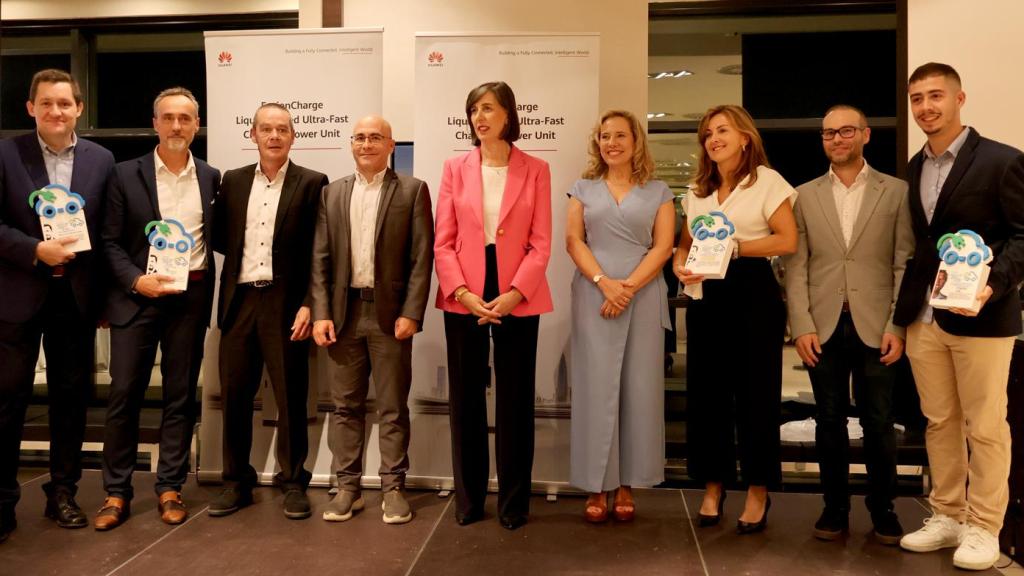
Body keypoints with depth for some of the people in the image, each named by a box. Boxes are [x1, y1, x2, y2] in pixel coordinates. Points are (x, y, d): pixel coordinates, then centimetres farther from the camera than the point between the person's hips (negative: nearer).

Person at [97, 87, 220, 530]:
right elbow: (110, 241, 0)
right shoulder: (126, 174, 2)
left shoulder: (211, 177, 8)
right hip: (137, 295, -1)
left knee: (181, 395, 6)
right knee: (124, 393, 1)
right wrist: (136, 279, -14)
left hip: (191, 297, 2)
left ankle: (170, 488, 17)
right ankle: (116, 492, 12)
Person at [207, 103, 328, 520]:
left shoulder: (312, 184, 0)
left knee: (291, 396, 3)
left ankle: (293, 482, 17)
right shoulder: (233, 181, 12)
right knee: (234, 395, 8)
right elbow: (218, 238, 15)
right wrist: (241, 254, -3)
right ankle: (237, 482, 21)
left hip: (285, 303, -3)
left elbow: (319, 252, -5)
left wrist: (308, 305, -11)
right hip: (239, 301, 4)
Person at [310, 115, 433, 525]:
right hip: (344, 311, 3)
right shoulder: (332, 193, 11)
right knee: (345, 405, 9)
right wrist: (321, 313, -2)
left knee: (393, 407, 4)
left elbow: (422, 257, -4)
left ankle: (393, 489, 15)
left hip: (390, 313, -3)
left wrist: (411, 313, -11)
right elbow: (320, 257, 7)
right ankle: (348, 487, 19)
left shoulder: (412, 190, 2)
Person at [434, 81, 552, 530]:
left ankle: (513, 501, 19)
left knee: (515, 400, 6)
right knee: (465, 398, 8)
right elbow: (443, 241, 2)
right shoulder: (455, 168, 6)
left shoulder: (535, 170, 3)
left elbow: (541, 243, -2)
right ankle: (469, 498, 22)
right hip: (463, 300, 2)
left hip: (518, 299, -1)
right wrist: (463, 292, -11)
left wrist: (514, 293, -15)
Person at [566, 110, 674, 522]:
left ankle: (626, 484, 11)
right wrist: (604, 282, -12)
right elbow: (573, 241, 3)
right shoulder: (584, 188, 12)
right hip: (593, 296, 0)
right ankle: (596, 485, 6)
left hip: (643, 297, 0)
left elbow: (663, 246, 1)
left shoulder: (658, 191, 10)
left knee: (638, 387, 1)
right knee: (596, 386, -2)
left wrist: (628, 287, -12)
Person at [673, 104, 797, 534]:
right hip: (706, 295, 5)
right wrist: (681, 265, -4)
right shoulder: (698, 190, 16)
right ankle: (712, 486, 18)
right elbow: (686, 242, 18)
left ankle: (758, 492, 13)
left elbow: (788, 240, -8)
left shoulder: (767, 181, 0)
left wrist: (734, 246, -12)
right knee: (706, 392, 6)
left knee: (755, 393, 1)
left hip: (753, 293, -5)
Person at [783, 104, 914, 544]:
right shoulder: (805, 195, 9)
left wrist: (897, 326, -7)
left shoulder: (896, 192, 6)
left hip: (875, 327, -1)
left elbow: (905, 263, 2)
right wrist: (802, 326, -5)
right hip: (823, 327, 1)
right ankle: (835, 507, 21)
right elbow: (796, 266, 4)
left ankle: (882, 508, 21)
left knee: (879, 424, 5)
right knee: (829, 422, 8)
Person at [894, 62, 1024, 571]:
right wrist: (905, 306, 8)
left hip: (980, 316, -5)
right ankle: (946, 516, 25)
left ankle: (983, 528, 16)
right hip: (924, 318, 6)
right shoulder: (914, 168, 12)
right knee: (938, 422, 12)